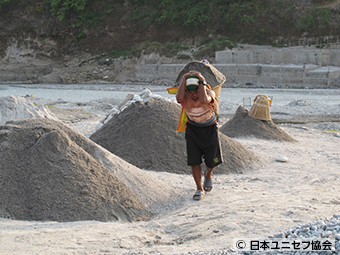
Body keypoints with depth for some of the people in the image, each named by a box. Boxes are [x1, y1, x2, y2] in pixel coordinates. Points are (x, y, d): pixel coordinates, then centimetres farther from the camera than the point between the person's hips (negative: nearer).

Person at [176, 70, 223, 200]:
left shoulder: (209, 93, -24)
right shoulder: (185, 96, -20)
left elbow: (204, 101, -49)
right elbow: (179, 98, -47)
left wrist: (201, 81, -41)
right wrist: (184, 78, -39)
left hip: (210, 129, -1)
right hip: (192, 129, 1)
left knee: (212, 160, 7)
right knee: (194, 160, -6)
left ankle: (208, 175, 43)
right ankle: (199, 189, 9)